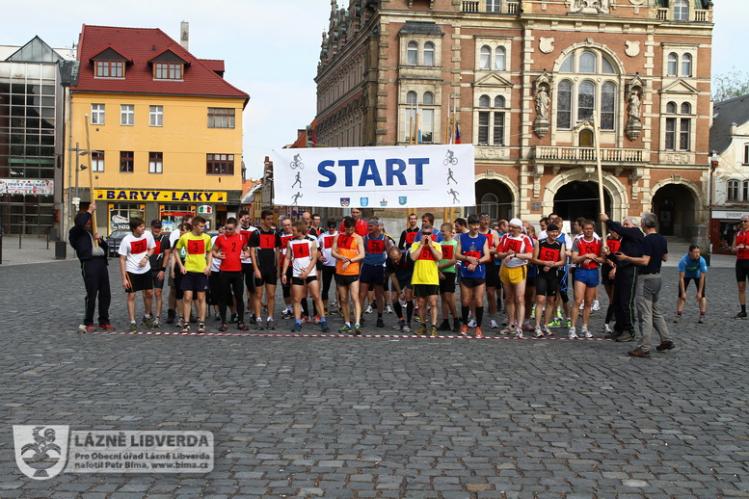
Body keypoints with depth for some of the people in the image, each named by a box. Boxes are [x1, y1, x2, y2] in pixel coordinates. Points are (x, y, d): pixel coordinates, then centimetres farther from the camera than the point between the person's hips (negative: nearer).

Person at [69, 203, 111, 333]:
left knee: (105, 294, 7)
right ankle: (88, 323, 3)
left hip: (102, 263, 7)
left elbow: (106, 247, 26)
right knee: (91, 295, -7)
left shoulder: (93, 233, 27)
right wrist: (89, 211, -7)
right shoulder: (76, 233, 5)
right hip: (89, 263, -7)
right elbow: (80, 223, -18)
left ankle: (104, 321, 16)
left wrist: (100, 240, 6)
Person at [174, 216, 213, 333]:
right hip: (188, 270, -1)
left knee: (201, 298, 4)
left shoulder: (207, 238, 0)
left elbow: (209, 252, 13)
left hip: (202, 271, 1)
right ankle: (186, 324, 7)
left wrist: (208, 266, 0)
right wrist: (181, 265, -1)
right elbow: (176, 251, 8)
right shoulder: (184, 237, -3)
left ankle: (201, 323, 11)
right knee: (187, 297, -1)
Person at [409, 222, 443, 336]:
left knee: (433, 303, -8)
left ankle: (433, 327, -5)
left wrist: (430, 245, -9)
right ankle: (423, 326, 21)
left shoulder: (436, 245, 5)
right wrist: (422, 244, -9)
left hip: (432, 279, -1)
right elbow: (413, 257, -11)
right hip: (418, 279, 1)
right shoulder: (416, 244, 6)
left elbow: (439, 257, -12)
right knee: (421, 304, 9)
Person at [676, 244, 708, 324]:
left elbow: (702, 277, -28)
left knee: (701, 295, -11)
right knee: (681, 295, -8)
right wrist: (683, 292, -33)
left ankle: (702, 316, -6)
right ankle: (678, 315, -2)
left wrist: (699, 292, -28)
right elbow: (681, 278, -32)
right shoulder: (683, 260, -36)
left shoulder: (702, 260, -35)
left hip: (698, 275, 0)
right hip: (686, 275, 0)